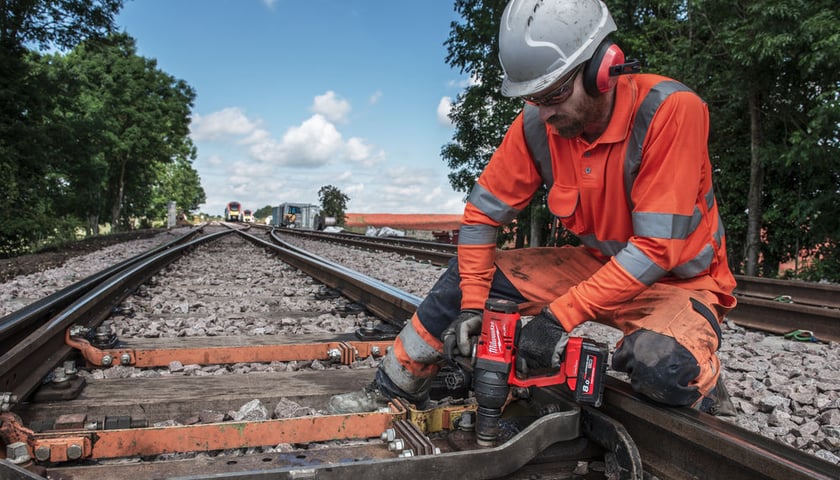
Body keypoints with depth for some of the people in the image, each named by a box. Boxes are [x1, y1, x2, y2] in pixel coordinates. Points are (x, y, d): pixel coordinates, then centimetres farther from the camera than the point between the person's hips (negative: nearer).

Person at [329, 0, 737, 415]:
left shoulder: (671, 111, -27)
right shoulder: (537, 124, -14)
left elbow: (656, 248, -29)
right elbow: (483, 212, -5)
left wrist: (560, 315, -31)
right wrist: (471, 304, -11)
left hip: (681, 280, -4)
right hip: (600, 267, 4)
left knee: (662, 365, -37)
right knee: (467, 273, -3)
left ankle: (698, 382, 2)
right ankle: (396, 389, 13)